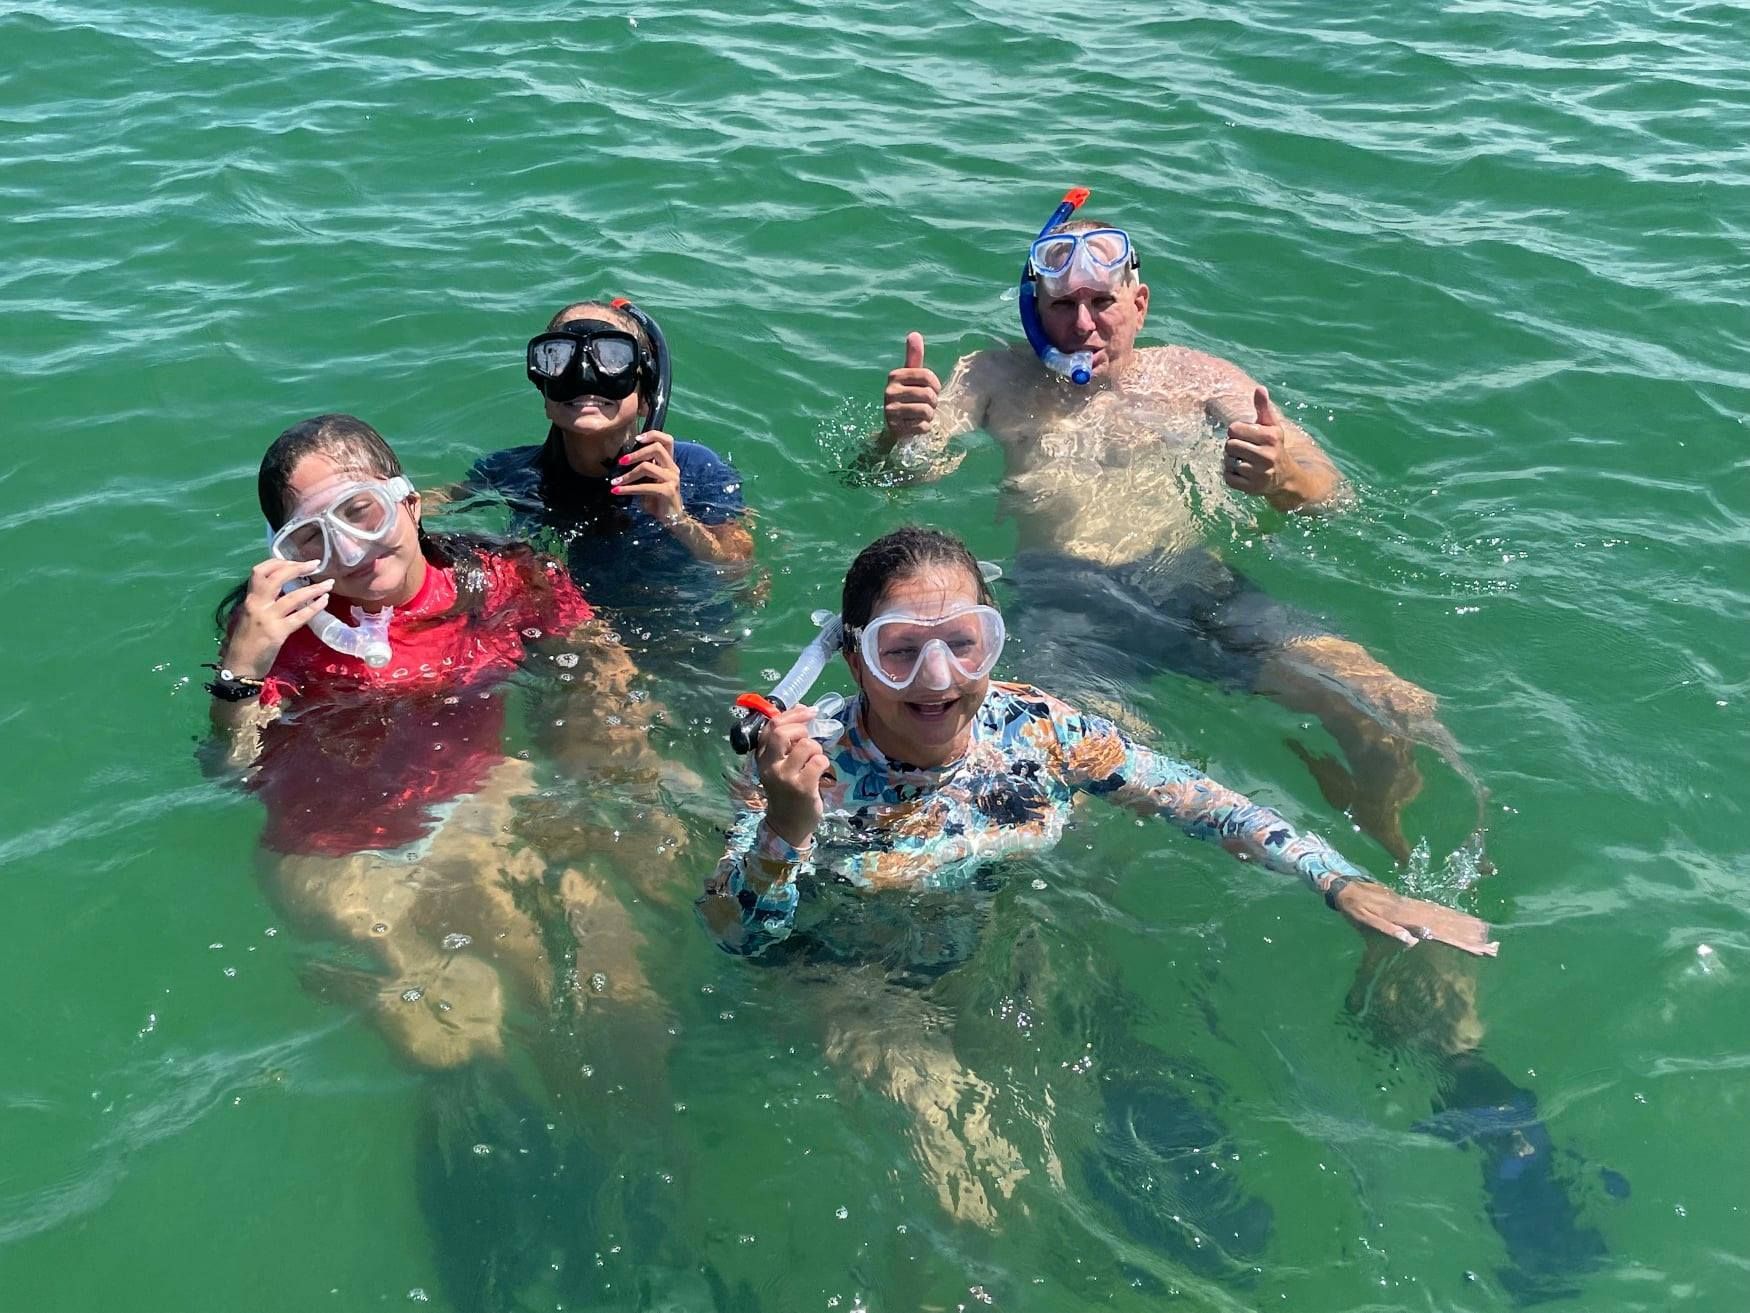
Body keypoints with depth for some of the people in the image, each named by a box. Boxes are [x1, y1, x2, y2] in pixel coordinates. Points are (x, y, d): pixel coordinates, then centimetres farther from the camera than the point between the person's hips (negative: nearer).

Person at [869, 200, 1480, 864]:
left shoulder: (1195, 378, 16)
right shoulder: (995, 378, 16)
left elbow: (1333, 497, 7)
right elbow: (894, 476, 4)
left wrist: (1283, 479, -18)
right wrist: (899, 435, -21)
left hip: (1192, 585, 2)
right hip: (1059, 597, -1)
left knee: (1397, 715, -18)